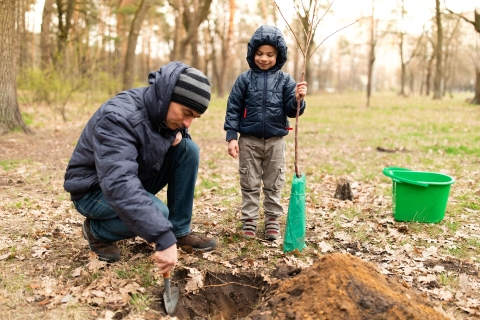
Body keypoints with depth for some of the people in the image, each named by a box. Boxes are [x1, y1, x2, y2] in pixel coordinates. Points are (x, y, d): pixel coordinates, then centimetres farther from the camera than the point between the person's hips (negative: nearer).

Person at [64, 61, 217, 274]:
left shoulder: (163, 110, -9)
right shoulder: (119, 117, -34)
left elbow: (176, 128, 15)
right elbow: (119, 184, -46)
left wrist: (178, 134, -12)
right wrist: (164, 238, -51)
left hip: (136, 177, 7)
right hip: (95, 188, -7)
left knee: (188, 149, -11)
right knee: (156, 212, -32)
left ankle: (180, 231, -2)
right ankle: (96, 231, -2)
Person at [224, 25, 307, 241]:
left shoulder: (285, 80, -1)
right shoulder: (244, 79, -2)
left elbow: (291, 111, -4)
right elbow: (233, 109, -2)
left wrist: (297, 99, -25)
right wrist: (232, 136, -8)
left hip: (275, 141, 1)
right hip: (249, 140, 0)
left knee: (274, 184, 10)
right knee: (249, 184, 8)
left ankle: (272, 221, 22)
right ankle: (249, 221, 18)